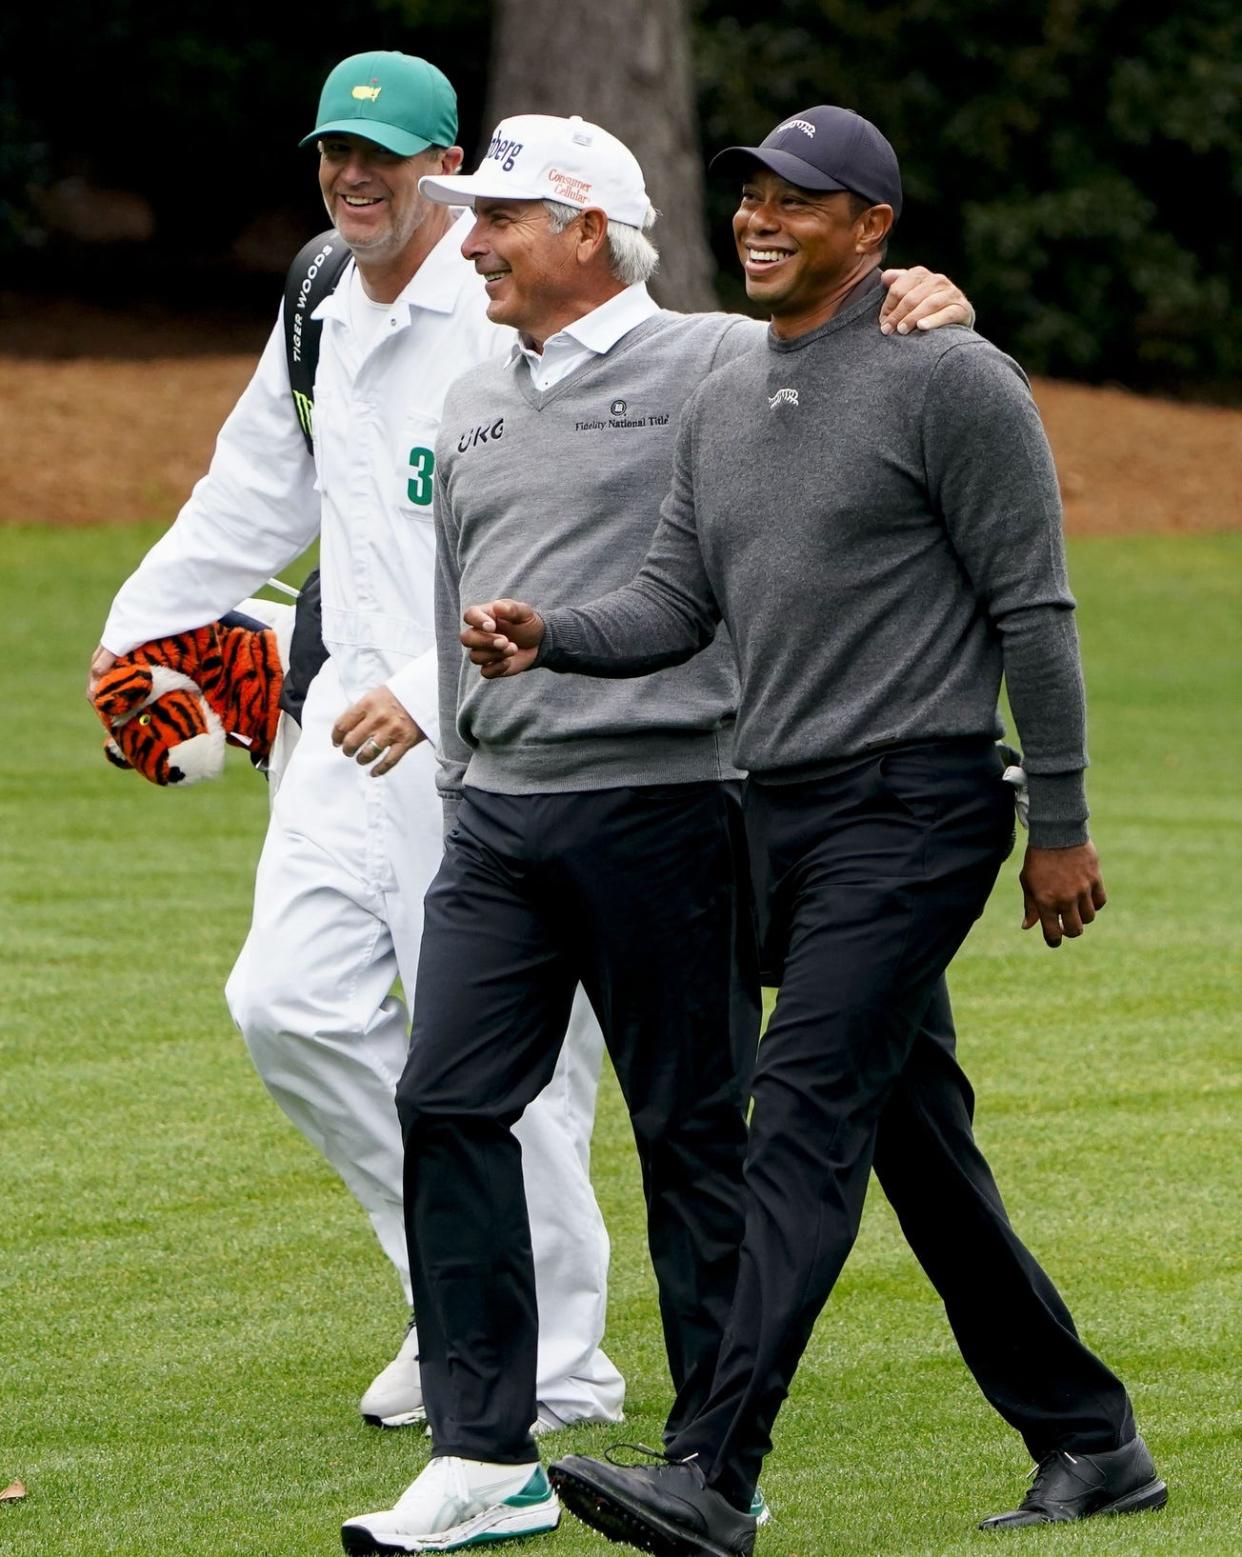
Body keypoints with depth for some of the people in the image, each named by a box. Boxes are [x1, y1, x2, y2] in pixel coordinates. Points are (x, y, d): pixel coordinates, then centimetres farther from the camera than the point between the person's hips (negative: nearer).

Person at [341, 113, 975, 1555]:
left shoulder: (722, 365, -4)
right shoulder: (474, 405, 18)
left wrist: (930, 304, -26)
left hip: (662, 801, -6)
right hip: (498, 815, 6)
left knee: (693, 1129, 0)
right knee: (446, 1104, -3)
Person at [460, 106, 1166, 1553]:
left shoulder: (949, 380, -7)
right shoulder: (722, 401, 16)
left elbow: (1031, 608, -8)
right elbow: (674, 603, 12)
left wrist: (1060, 824, -10)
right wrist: (545, 636, -8)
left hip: (911, 807, -8)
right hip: (779, 811, 8)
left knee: (805, 1116, -17)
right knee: (919, 1142, 11)